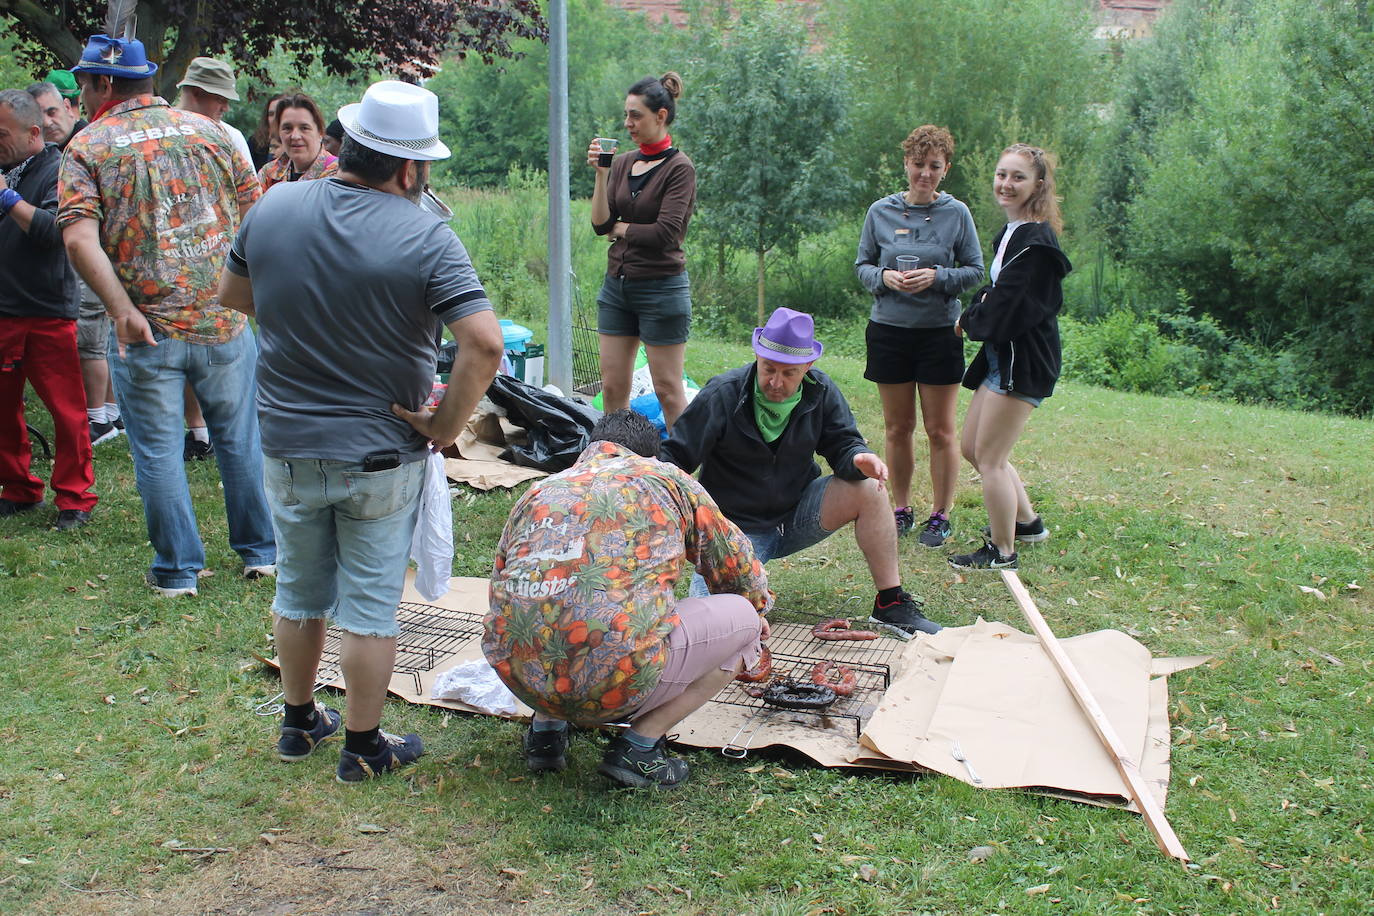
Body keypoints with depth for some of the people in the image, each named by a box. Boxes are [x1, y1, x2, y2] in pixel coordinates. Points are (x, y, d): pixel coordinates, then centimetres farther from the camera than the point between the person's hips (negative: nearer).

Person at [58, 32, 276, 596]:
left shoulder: (87, 148, -1)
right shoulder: (207, 130, 7)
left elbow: (79, 238, -16)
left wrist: (122, 310, -18)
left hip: (146, 330, -2)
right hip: (225, 321, 3)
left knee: (158, 452, 9)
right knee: (241, 439, 16)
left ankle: (177, 570, 17)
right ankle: (260, 551, 25)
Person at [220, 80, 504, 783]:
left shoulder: (273, 208, -5)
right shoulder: (424, 237, -19)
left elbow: (232, 294, 12)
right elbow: (484, 343, -27)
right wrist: (445, 427, -15)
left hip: (287, 444, 4)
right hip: (381, 453, -4)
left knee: (300, 589, 21)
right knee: (370, 603, 9)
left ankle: (299, 722, 38)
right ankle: (364, 747, 22)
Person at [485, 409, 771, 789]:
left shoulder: (541, 491, 21)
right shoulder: (669, 480, 13)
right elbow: (738, 564, 25)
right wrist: (757, 610, 49)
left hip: (516, 676, 5)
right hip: (613, 687, -5)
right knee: (744, 617, 17)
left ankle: (545, 727, 20)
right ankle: (638, 747, 9)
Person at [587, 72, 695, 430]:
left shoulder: (679, 168, -8)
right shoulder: (622, 164, 10)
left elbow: (665, 233, -16)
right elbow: (600, 224, 1)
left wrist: (620, 229, -3)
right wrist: (600, 173, -8)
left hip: (661, 286, -6)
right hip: (617, 283, 6)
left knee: (668, 391, -1)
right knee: (612, 388, 7)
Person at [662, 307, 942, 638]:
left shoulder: (821, 392, -4)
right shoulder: (723, 395, -16)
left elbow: (843, 445, -3)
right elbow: (675, 455, -13)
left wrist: (860, 459, -29)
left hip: (798, 516, 4)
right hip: (737, 528, -4)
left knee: (869, 490, -21)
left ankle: (891, 604, -11)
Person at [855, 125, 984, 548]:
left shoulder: (956, 213, -2)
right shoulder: (881, 212, 3)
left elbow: (975, 271, 1)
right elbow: (862, 264, 9)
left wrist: (937, 278, -16)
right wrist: (883, 277, -13)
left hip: (940, 332, -2)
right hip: (889, 329, 2)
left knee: (940, 430, 2)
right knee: (897, 427, 10)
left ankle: (940, 515, 14)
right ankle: (900, 509, 24)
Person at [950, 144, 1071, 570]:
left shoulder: (1036, 241, -20)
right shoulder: (1011, 232, 12)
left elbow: (1003, 308, -22)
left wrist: (969, 320, -3)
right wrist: (976, 315, -3)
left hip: (1023, 362, -10)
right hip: (1001, 356, 10)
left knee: (989, 458, -2)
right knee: (972, 447, 17)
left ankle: (1001, 551, 12)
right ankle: (1026, 522, 32)